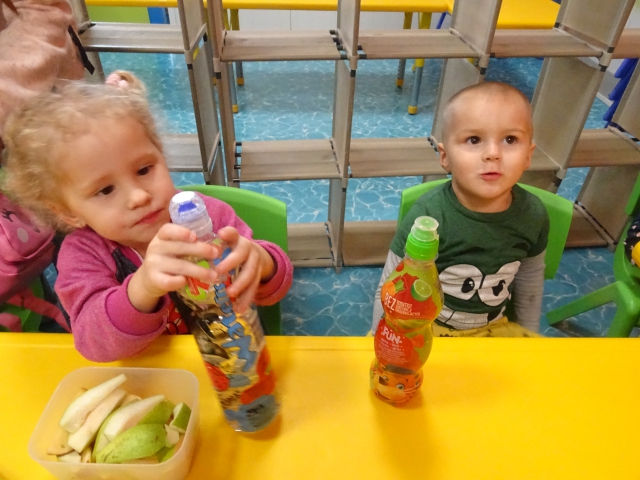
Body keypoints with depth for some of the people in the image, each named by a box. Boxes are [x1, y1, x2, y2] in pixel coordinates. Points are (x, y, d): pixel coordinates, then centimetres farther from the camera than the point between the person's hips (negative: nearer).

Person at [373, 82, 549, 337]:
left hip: (496, 327, 4)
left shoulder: (533, 215, -12)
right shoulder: (427, 217, -28)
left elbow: (530, 283, 7)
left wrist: (526, 338, 16)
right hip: (425, 328, -4)